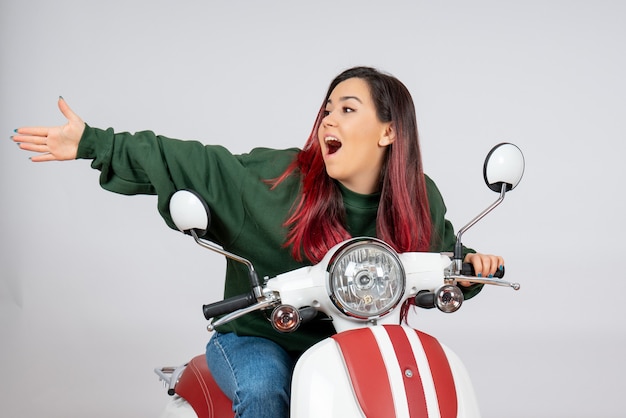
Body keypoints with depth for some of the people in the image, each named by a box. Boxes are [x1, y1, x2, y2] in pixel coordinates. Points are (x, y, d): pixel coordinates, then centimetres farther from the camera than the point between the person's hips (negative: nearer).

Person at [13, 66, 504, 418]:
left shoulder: (421, 202, -2)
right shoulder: (278, 178, -12)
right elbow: (189, 163, -13)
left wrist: (476, 266, -8)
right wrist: (94, 144, -18)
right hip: (258, 339, -3)